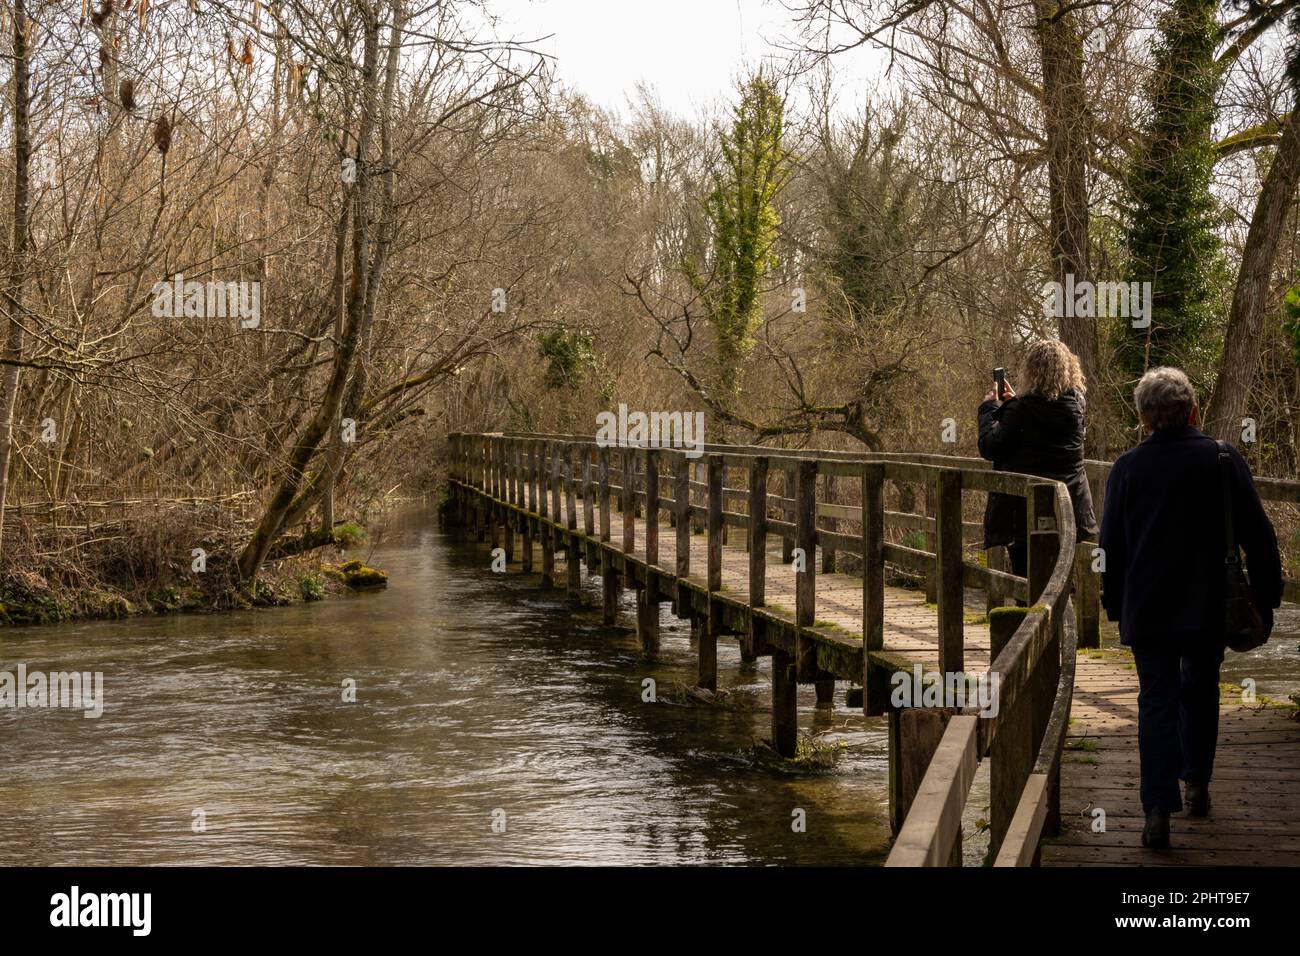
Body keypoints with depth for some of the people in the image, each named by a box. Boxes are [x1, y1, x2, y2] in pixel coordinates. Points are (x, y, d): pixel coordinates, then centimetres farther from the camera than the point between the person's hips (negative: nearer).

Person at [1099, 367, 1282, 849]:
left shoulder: (1126, 467, -5)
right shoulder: (1224, 460, -6)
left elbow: (1111, 545, 3)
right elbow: (1257, 535, -3)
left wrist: (1115, 604, 15)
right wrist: (1265, 597, 6)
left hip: (1147, 610, -1)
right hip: (1209, 608, 1)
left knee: (1156, 701, 2)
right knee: (1200, 693, 20)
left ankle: (1158, 809, -9)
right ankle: (1197, 785, 31)